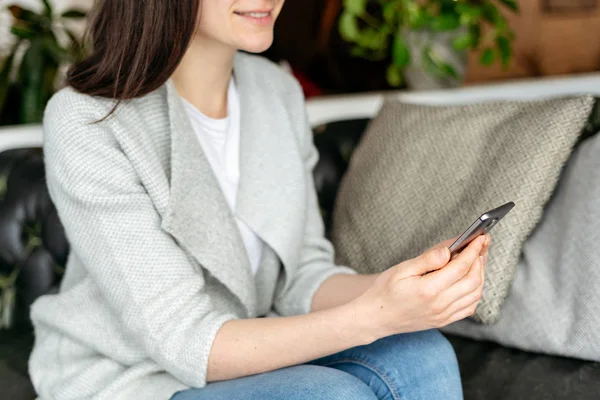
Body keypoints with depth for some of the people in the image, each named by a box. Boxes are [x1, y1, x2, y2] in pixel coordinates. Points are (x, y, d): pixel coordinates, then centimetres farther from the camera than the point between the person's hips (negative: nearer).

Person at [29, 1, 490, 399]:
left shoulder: (279, 92, 0)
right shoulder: (85, 121, -21)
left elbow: (302, 278, 1)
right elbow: (185, 342, -24)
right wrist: (371, 317, -35)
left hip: (246, 353, 6)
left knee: (422, 355, -19)